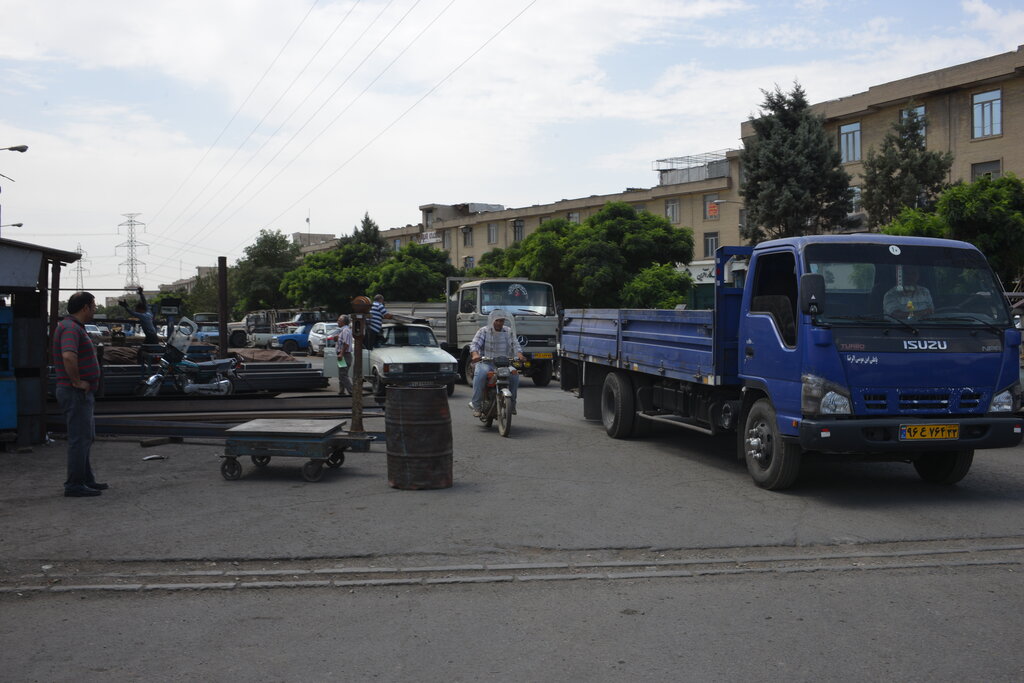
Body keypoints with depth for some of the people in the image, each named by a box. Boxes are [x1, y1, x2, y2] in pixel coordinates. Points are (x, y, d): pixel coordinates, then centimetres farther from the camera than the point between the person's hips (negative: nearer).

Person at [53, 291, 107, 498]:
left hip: (83, 393, 11)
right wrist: (77, 381, -25)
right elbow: (68, 357, -36)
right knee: (79, 439, -6)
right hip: (76, 393, -11)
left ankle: (87, 480, 26)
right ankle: (75, 485, -1)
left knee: (86, 437, 18)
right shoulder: (70, 328, -18)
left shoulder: (75, 327, 16)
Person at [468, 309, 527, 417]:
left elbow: (515, 344, 5)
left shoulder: (508, 332, 14)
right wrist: (475, 354, -32)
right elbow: (474, 344, -9)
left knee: (514, 375, -26)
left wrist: (519, 354, -18)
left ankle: (511, 404, -9)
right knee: (480, 375, -35)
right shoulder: (483, 331, 3)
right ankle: (476, 405, -29)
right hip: (486, 362, -3)